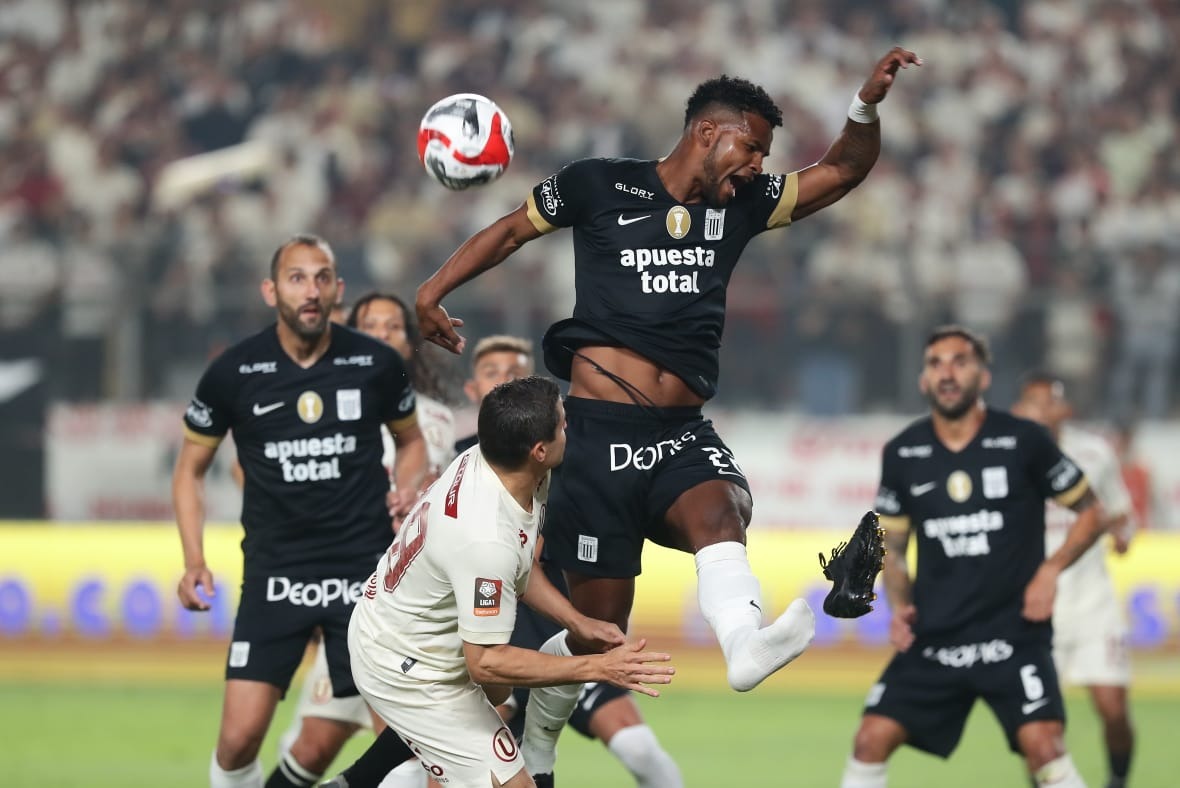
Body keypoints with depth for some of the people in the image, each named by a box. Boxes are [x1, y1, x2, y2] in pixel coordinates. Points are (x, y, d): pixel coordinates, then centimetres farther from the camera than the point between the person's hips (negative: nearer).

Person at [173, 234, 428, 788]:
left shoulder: (376, 364, -1)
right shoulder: (234, 373, -3)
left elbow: (411, 439, 19)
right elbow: (191, 468, 9)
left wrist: (408, 488, -3)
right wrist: (194, 562, -2)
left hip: (365, 570, 0)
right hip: (274, 574, 0)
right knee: (239, 736, -10)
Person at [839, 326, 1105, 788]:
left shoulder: (1023, 442, -5)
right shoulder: (902, 454, 4)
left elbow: (1090, 511, 5)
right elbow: (891, 546, 17)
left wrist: (1051, 570, -9)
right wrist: (899, 607, 0)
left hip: (1013, 633, -3)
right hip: (932, 639, 3)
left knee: (1042, 743, -20)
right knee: (872, 740, -4)